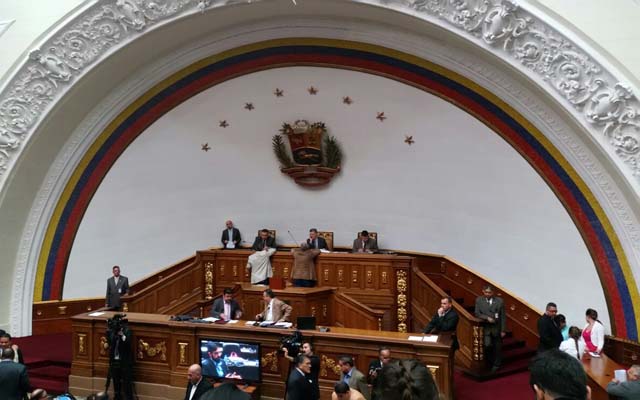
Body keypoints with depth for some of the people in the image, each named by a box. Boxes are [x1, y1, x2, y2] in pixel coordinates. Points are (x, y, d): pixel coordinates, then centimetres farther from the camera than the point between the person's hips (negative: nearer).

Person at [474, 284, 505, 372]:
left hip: (497, 328, 0)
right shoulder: (479, 300, 0)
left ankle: (496, 365, 30)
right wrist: (487, 318, -18)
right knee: (487, 345, -14)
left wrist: (503, 330, -5)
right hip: (486, 327, 0)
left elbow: (503, 317, -2)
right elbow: (477, 314, -2)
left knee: (497, 348, 8)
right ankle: (490, 363, 12)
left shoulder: (499, 301, -4)